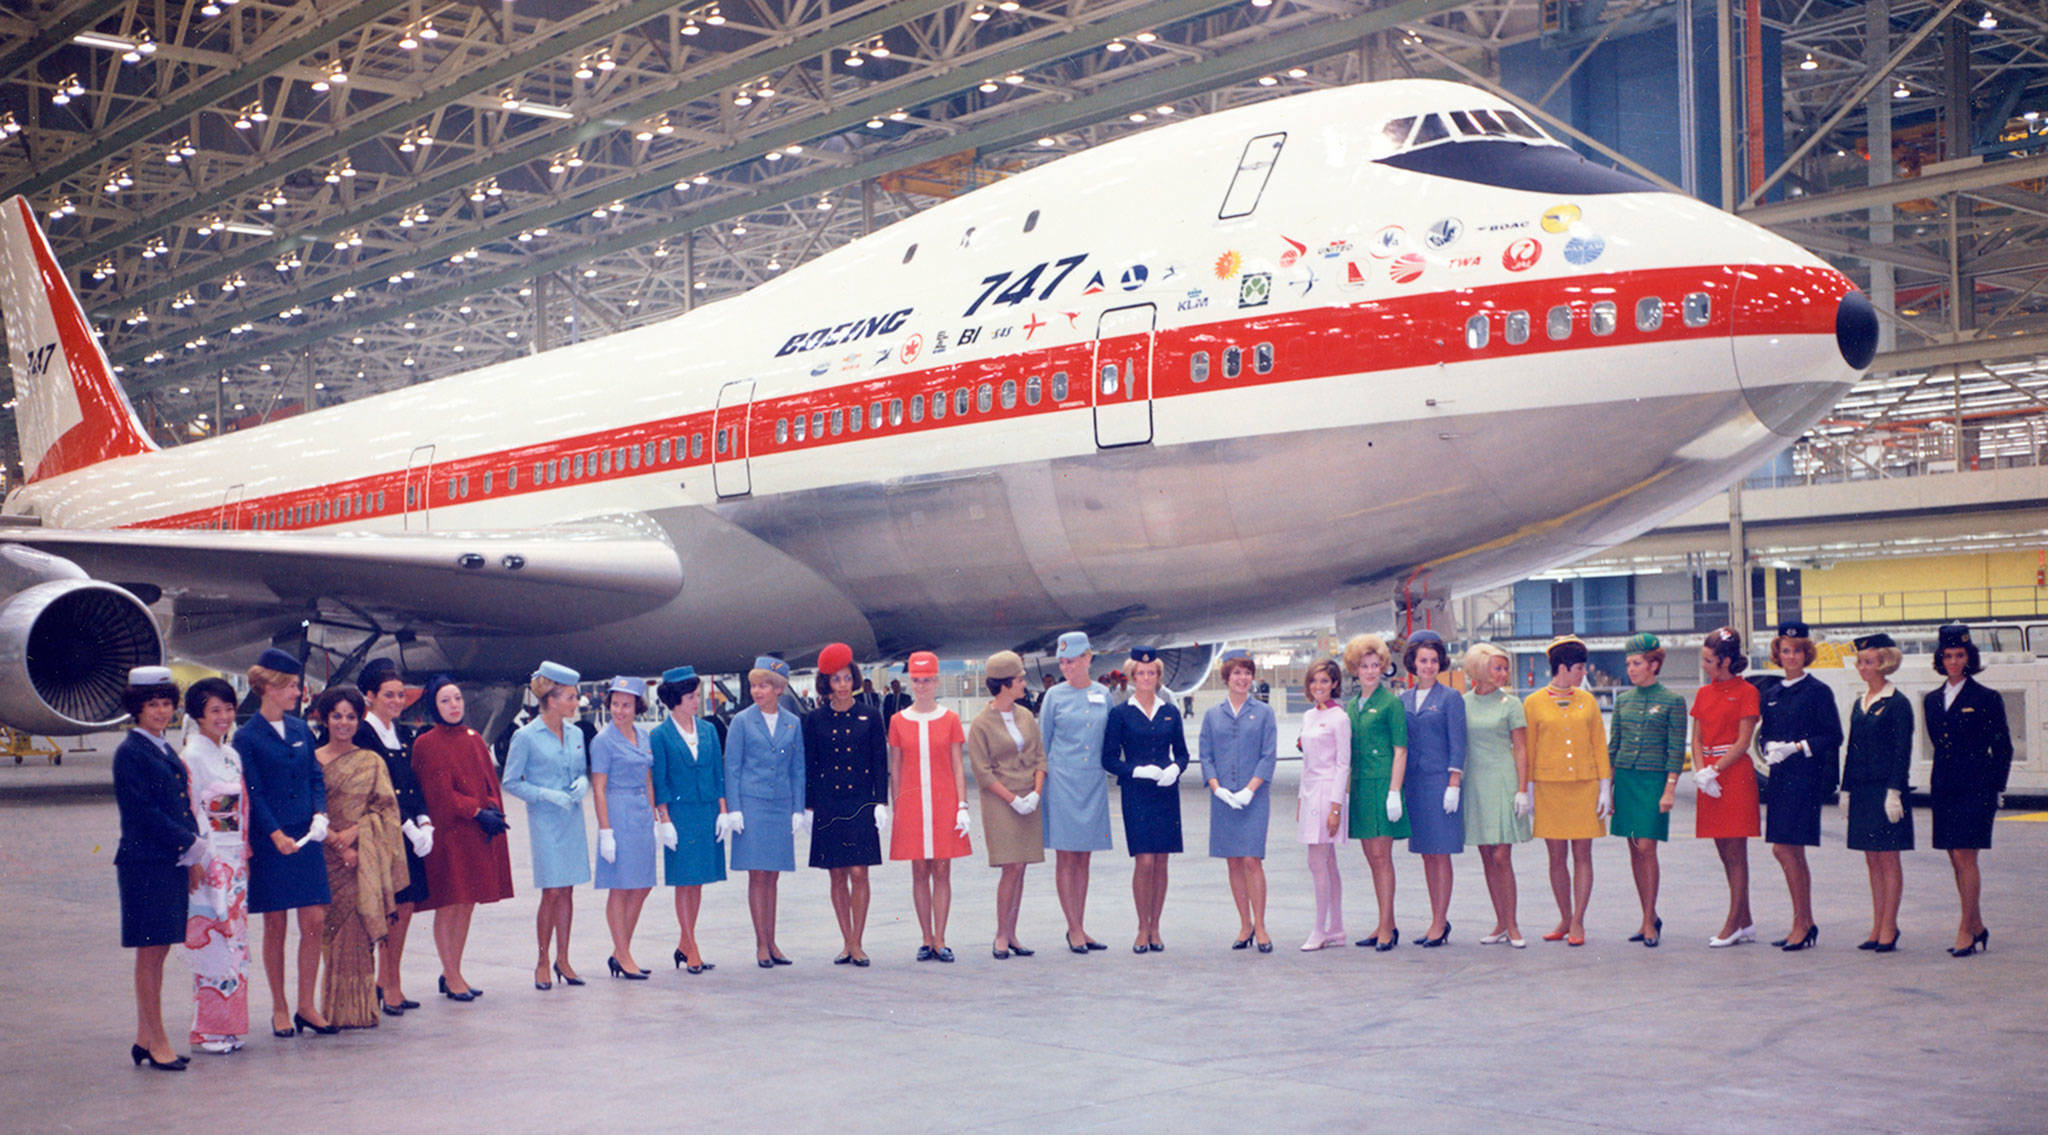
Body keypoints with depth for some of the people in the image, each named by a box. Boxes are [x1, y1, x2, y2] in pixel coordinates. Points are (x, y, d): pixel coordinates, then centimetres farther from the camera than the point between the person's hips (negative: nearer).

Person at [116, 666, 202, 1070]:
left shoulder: (167, 751, 16)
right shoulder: (130, 753, -9)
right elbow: (143, 811, -15)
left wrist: (192, 852, 7)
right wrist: (190, 846, -12)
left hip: (173, 862, 8)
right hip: (145, 864, -8)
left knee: (158, 952, 11)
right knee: (150, 954, -2)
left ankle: (145, 1038, 18)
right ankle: (157, 1042, 3)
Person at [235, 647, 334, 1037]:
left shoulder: (301, 730, 11)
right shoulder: (247, 737, -5)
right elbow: (253, 794, -9)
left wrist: (320, 815, -5)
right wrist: (276, 836, -18)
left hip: (304, 838, 5)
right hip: (269, 843, -5)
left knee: (315, 921, 1)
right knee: (275, 925, 3)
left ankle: (306, 1006, 11)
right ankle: (279, 1009, 14)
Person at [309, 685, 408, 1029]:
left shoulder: (372, 762, 9)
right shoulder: (312, 761, 6)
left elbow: (386, 807, 5)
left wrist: (355, 832, -10)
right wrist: (335, 841, -12)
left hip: (363, 857, 0)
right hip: (326, 857, 0)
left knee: (359, 930, -5)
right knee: (334, 931, -2)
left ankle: (359, 1009, 0)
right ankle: (337, 1011, 5)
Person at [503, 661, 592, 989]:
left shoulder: (575, 734, 8)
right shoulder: (526, 737, -7)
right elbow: (511, 782, -4)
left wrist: (583, 783, -3)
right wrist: (546, 794, -15)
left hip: (573, 819, 5)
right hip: (545, 821, -5)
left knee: (567, 891, 8)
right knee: (551, 892, -6)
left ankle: (562, 960, 16)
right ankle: (542, 962, 8)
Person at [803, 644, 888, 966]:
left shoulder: (870, 715, 4)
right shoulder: (815, 719, 5)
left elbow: (880, 761, 4)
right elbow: (809, 765, 7)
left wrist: (880, 803, -2)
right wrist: (809, 806, 2)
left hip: (861, 804, -1)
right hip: (828, 805, 1)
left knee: (858, 873, -6)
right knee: (837, 876, 4)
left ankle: (856, 943, 1)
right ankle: (847, 942, 13)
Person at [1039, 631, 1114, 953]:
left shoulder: (1103, 694, 7)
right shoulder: (1055, 696, 0)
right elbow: (1042, 743, 4)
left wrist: (1110, 769, 10)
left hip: (1094, 782, 3)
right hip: (1063, 780, -3)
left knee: (1083, 858, 8)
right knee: (1065, 859, -2)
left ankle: (1079, 928, 14)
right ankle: (1074, 929, 3)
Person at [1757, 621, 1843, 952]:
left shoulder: (1818, 692, -4)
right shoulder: (1770, 694, 14)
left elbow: (1833, 737, -7)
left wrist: (1797, 747, -16)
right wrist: (1770, 747, -3)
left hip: (1805, 776, -7)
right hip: (1779, 776, 7)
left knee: (1784, 850, -11)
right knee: (1793, 853, 9)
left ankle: (1801, 922, -3)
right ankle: (1805, 924, 17)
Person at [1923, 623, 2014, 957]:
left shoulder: (1987, 698, -3)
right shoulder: (1932, 700, 12)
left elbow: (2003, 747, -1)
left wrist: (1995, 788, -4)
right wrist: (1936, 784, 13)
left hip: (1975, 787, -6)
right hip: (1944, 788, 6)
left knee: (1965, 856, -10)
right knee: (1957, 860, 8)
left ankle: (1966, 929, -5)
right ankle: (1977, 928, 18)